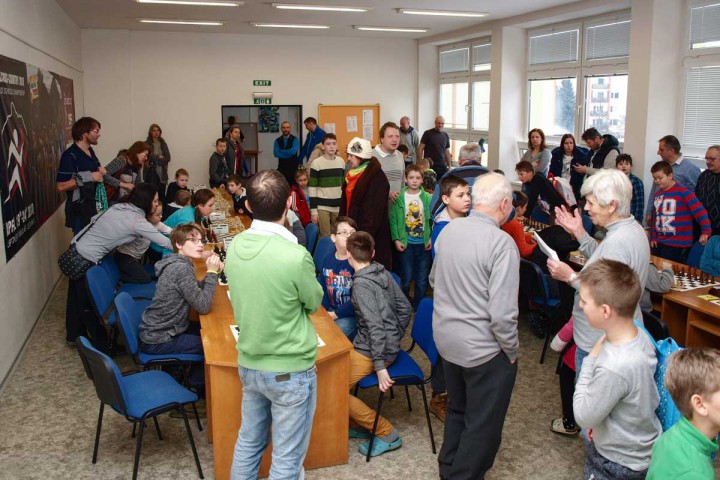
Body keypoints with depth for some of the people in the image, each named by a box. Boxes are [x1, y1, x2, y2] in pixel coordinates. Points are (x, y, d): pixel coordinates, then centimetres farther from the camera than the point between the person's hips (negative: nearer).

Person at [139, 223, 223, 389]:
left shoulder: (178, 263, 3)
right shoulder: (182, 268, -26)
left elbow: (198, 290, 11)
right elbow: (202, 306, -24)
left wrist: (213, 271, -6)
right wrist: (212, 272, -19)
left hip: (160, 329, 9)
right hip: (158, 341, -9)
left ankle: (195, 375, 34)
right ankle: (196, 383, 22)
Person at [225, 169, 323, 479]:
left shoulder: (235, 246, -7)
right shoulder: (295, 256, -26)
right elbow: (314, 302, -6)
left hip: (249, 364, 6)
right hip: (290, 371, -6)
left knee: (249, 443, 23)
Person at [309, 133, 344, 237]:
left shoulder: (341, 161, 7)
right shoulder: (317, 163, -8)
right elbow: (312, 188, -8)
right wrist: (313, 211, -11)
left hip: (338, 206, 4)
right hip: (322, 207, -4)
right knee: (325, 236, -2)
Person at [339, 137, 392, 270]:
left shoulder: (377, 178, -14)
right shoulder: (352, 175, 13)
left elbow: (374, 210, -18)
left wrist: (365, 233, -20)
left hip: (371, 234, -8)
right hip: (353, 230, 8)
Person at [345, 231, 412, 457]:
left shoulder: (361, 284, -19)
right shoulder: (383, 273, 4)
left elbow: (375, 326, -24)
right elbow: (405, 309, 9)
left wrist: (380, 366, -24)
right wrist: (395, 339, 19)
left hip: (372, 351, -9)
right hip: (390, 346, 9)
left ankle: (386, 433, 0)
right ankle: (358, 424, 18)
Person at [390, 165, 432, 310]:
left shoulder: (428, 198, -1)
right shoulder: (399, 198, -3)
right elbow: (393, 220, -2)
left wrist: (432, 238, -9)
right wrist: (396, 239, -9)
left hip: (424, 244, 1)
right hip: (406, 244, -1)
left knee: (422, 279, 7)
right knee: (406, 278, 7)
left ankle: (418, 306, 23)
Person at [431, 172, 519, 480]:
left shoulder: (449, 229, -3)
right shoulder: (502, 243, -24)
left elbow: (434, 279, 12)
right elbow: (502, 313, -26)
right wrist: (512, 351, -11)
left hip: (445, 339, 7)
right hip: (483, 349, -7)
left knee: (457, 409, 27)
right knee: (483, 425, 13)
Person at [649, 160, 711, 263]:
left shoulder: (683, 192, -12)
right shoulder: (657, 194, 10)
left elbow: (700, 211, -19)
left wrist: (706, 231, -31)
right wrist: (653, 237, 16)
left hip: (678, 245, -7)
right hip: (659, 243, 7)